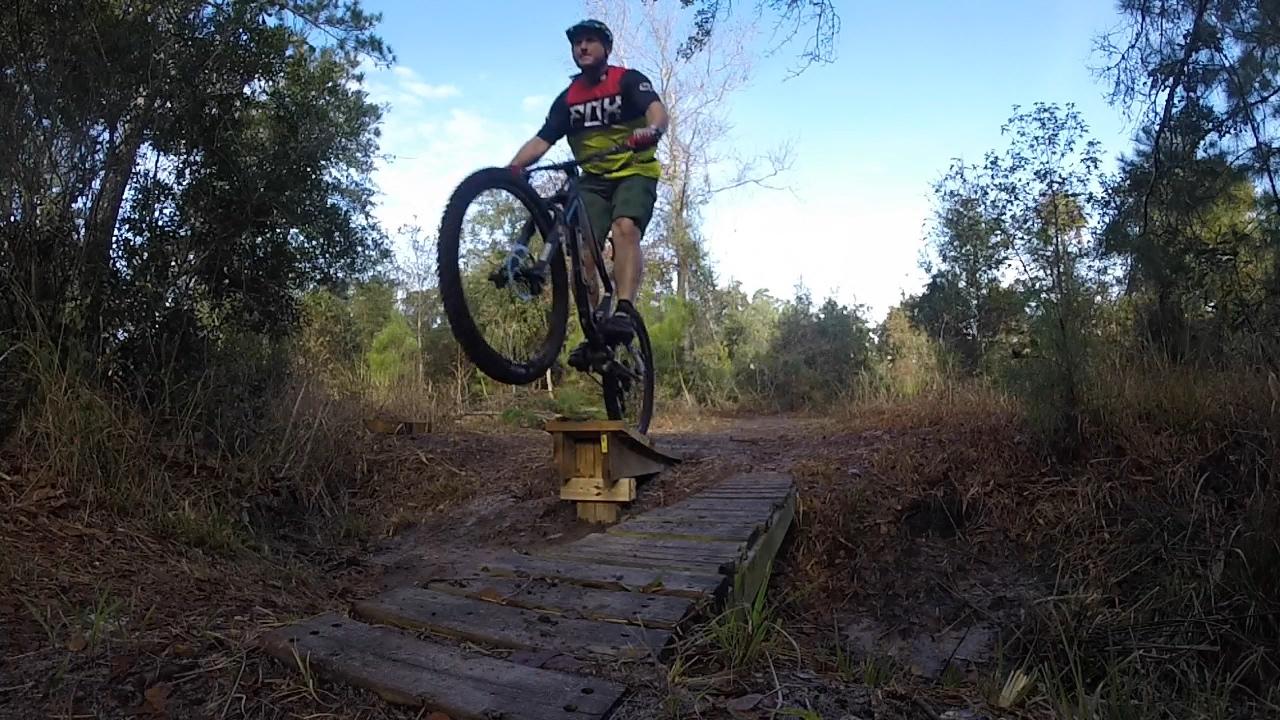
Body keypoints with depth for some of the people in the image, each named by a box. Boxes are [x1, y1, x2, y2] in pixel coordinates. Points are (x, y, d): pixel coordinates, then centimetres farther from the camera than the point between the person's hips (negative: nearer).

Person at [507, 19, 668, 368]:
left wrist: (652, 131, -45)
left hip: (635, 173, -3)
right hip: (593, 179, 4)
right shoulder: (568, 99, 11)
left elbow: (657, 109, -20)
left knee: (625, 228, -32)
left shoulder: (628, 80, 0)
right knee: (581, 249, -14)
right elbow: (541, 140, 1)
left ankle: (623, 312, -40)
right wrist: (512, 167, -19)